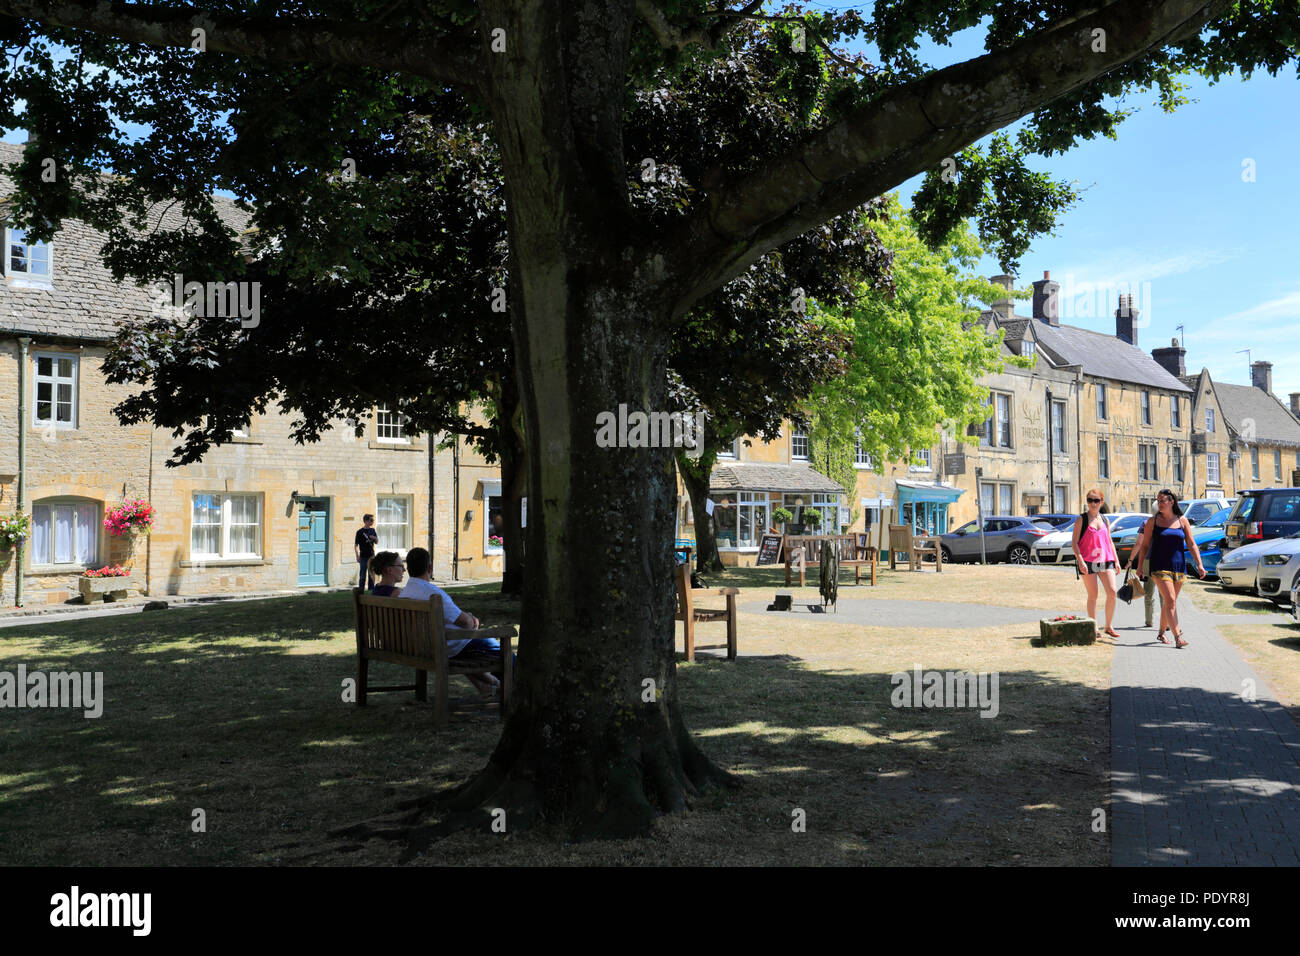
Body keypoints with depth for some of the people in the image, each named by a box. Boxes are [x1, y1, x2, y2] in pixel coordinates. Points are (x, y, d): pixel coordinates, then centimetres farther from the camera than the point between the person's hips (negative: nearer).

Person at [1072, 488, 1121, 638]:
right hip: (1088, 562, -4)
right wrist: (1080, 560, -16)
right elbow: (1074, 542, -5)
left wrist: (1116, 560, 13)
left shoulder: (1105, 519, 13)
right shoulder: (1081, 519, -1)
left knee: (1112, 592, -7)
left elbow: (1110, 541, 20)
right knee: (1093, 595, 0)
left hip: (1105, 560, 4)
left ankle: (1109, 626, 6)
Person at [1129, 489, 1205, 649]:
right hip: (1159, 567, -3)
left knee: (1168, 602, 12)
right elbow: (1144, 545, 5)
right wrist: (1140, 567, 3)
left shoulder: (1182, 521, 7)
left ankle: (1161, 632, 29)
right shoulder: (1153, 521, 2)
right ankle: (1178, 637, -19)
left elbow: (1192, 545, 7)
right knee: (1170, 601, -14)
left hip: (1179, 567, 3)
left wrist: (1199, 565, -3)